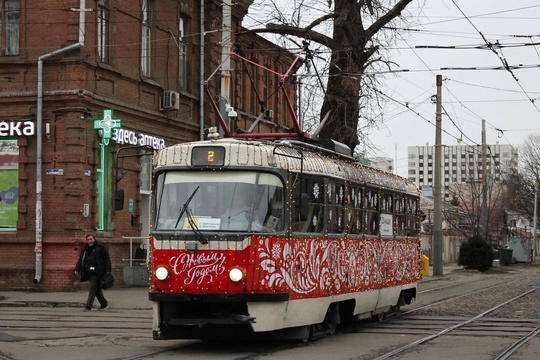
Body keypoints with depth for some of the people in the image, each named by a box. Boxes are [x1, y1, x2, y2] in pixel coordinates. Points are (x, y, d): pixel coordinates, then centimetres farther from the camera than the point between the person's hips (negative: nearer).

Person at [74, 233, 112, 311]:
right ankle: (104, 304, 24)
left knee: (93, 288, -10)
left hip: (96, 272, -6)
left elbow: (107, 259, -4)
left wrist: (107, 270, -11)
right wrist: (77, 269, 5)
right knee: (96, 288, 12)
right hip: (89, 272, 6)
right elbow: (81, 259, 18)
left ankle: (88, 306, -11)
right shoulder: (85, 248, 14)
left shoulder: (100, 247, -3)